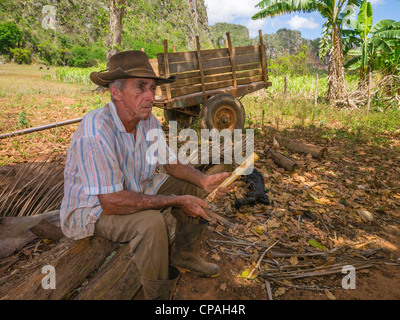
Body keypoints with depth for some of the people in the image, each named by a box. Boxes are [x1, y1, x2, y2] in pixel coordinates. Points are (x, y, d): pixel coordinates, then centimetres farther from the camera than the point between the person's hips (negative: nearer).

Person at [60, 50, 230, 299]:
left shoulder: (149, 121, -10)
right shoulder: (95, 134, -34)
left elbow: (170, 164, 2)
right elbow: (112, 203, -35)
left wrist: (203, 180, -17)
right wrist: (176, 201, -30)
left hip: (136, 189, 8)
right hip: (92, 209, -7)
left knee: (193, 187, 2)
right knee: (151, 222, -34)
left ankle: (186, 258, 18)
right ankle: (159, 294, -6)